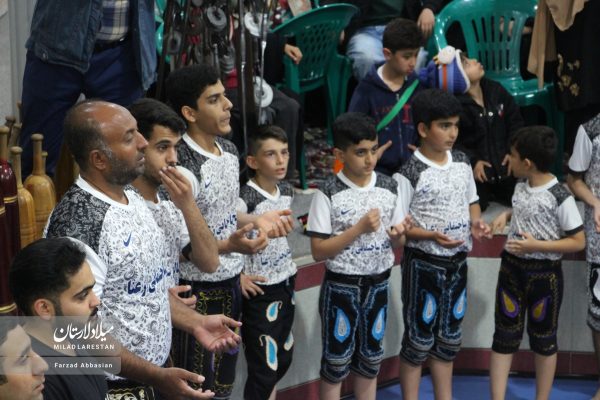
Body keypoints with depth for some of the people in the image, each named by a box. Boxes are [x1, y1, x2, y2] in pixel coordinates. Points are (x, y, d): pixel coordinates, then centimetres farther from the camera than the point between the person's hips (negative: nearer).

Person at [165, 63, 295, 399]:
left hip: (231, 282, 8)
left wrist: (257, 220, -1)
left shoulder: (230, 151, 4)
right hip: (198, 290, -8)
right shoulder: (182, 165, -24)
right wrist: (231, 246, -34)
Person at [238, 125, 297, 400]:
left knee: (282, 361, 17)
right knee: (264, 368, 0)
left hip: (286, 284, 7)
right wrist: (237, 276, -22)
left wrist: (287, 263, 12)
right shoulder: (245, 198, -22)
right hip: (260, 290, -7)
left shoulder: (286, 191, 3)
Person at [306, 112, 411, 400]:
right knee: (336, 361, 7)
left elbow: (397, 244, 8)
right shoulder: (329, 193, -13)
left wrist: (398, 233, -15)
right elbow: (319, 251, -14)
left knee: (370, 359, 16)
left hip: (378, 285, 4)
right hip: (341, 287, -4)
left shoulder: (389, 188, 0)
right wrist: (359, 228, -22)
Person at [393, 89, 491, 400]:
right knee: (419, 338, 5)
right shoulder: (410, 174, -17)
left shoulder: (462, 163, 2)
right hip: (423, 265, -6)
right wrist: (431, 236, -27)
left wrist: (476, 223, -5)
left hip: (457, 262, 6)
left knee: (449, 338, 17)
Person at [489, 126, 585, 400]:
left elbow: (578, 242, -16)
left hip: (544, 274, -6)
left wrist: (537, 246, -22)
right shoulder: (520, 186, 1)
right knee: (504, 336, 6)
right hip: (511, 267, 6)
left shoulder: (559, 197, -19)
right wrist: (507, 214, 2)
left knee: (543, 339, 9)